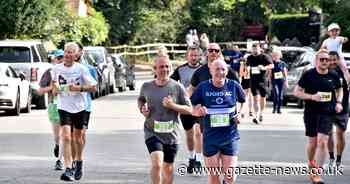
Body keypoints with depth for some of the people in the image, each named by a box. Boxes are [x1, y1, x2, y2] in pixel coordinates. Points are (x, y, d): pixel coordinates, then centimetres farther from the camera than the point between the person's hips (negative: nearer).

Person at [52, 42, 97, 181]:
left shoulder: (81, 69, -6)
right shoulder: (57, 68, 1)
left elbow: (93, 87, -6)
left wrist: (79, 88, -20)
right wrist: (54, 89, -3)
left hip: (79, 108, 0)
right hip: (64, 107, 0)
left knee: (78, 138, 12)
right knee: (66, 137, -15)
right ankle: (68, 170, -20)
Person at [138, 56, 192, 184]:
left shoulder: (177, 87, -4)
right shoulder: (146, 87, 2)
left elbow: (189, 110, -3)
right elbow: (140, 100, 23)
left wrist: (172, 106, -18)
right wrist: (142, 108, 1)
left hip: (171, 135, 1)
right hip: (152, 133, -1)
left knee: (168, 168, 13)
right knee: (157, 164, -22)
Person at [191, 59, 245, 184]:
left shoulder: (234, 86, -2)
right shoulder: (203, 87, -4)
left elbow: (245, 102, 15)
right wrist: (198, 111, -16)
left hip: (230, 137, 0)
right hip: (210, 139, 0)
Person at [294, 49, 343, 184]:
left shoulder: (334, 76, 2)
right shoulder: (308, 75, -5)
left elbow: (339, 89, 21)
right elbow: (296, 92, -3)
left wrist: (338, 102, 3)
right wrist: (312, 96, -17)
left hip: (327, 113, 1)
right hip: (311, 112, -1)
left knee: (322, 141, -13)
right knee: (312, 142, 9)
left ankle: (317, 173, -10)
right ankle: (311, 166, 38)